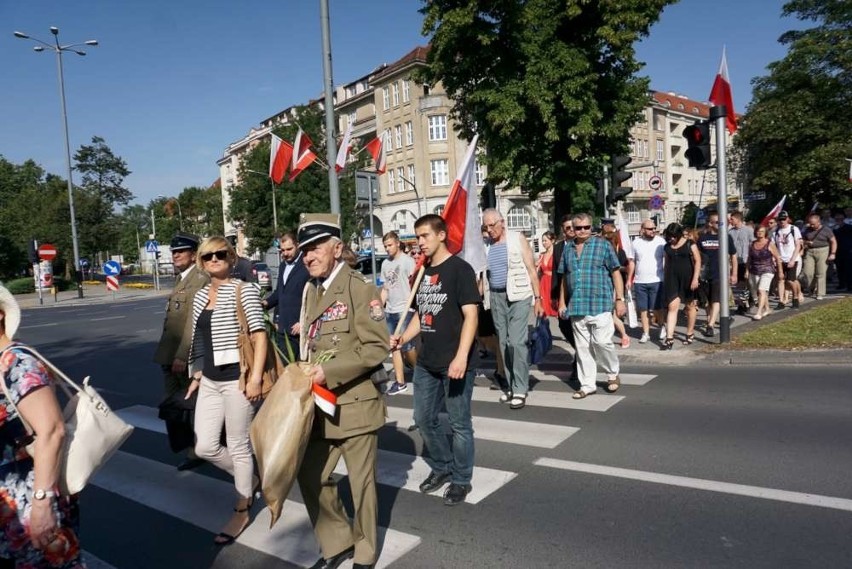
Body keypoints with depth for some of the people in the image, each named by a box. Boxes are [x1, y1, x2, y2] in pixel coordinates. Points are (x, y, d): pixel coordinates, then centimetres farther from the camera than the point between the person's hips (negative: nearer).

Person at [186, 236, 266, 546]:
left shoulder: (245, 290, -8)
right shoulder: (200, 296, 12)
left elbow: (260, 335, -13)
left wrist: (255, 378, -19)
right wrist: (197, 374, 18)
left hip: (237, 378, -7)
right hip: (209, 381, 7)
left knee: (239, 447, 4)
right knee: (205, 447, 8)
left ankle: (241, 512, 23)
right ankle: (250, 480, 34)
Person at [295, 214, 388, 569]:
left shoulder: (360, 288, -13)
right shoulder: (310, 290, 10)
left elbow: (377, 347, -18)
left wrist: (330, 372, -24)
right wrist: (306, 376, 5)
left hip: (355, 404, -7)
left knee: (361, 483, 9)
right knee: (310, 476, 13)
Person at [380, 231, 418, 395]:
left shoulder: (407, 261, -6)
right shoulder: (385, 263, 14)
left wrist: (410, 306, -18)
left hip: (405, 310, -7)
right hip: (389, 311, 7)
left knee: (406, 345, -4)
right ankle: (400, 381, 14)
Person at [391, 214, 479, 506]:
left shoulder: (459, 269, -10)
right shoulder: (423, 272, 11)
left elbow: (470, 316, -16)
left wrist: (461, 357, -24)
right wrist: (402, 338, 3)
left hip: (454, 363, -7)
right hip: (426, 362, 7)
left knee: (459, 423, 6)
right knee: (424, 418, 15)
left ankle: (461, 480, 23)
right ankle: (442, 467, 36)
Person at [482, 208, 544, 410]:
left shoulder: (517, 239, -3)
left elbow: (531, 270, -3)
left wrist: (538, 298, -7)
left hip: (519, 296, -4)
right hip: (496, 297, 5)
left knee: (517, 341, -10)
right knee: (504, 342, 8)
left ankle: (520, 390, -3)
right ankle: (511, 386, 17)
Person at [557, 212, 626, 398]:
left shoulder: (603, 245, 0)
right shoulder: (568, 248, 12)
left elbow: (616, 273, -1)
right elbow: (564, 277, 17)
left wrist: (620, 299, -6)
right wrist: (562, 302, 14)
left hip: (600, 304, -4)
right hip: (576, 306, 4)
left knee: (601, 342, -7)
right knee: (582, 347, 7)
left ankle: (613, 374, 19)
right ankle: (587, 384, 17)